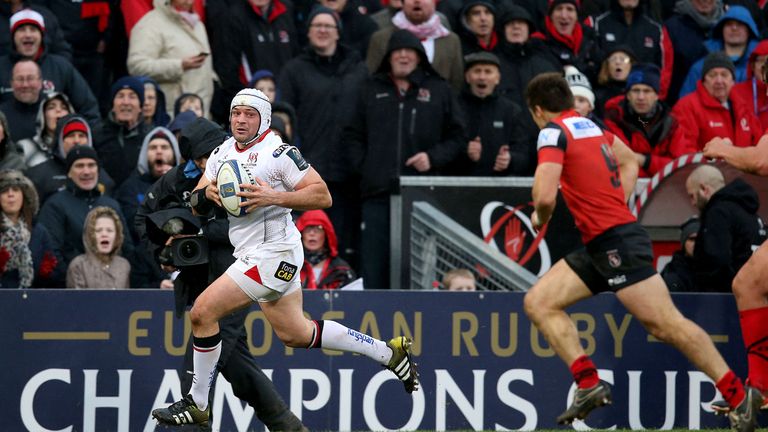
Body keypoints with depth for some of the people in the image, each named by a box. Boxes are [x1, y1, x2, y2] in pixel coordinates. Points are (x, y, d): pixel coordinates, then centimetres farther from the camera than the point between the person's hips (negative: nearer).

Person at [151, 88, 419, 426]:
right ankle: (390, 353, 29)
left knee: (202, 313, -12)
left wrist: (272, 197, -26)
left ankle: (197, 404, 0)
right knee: (296, 334, 18)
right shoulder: (222, 153, 11)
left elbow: (322, 196, -16)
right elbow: (196, 206, 12)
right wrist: (207, 194, -11)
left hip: (272, 254, -9)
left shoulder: (277, 153, -12)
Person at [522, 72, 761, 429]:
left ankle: (738, 395, -6)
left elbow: (546, 196, -22)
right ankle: (589, 383, -4)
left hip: (617, 240, -10)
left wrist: (539, 219, 1)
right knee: (538, 303, 5)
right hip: (599, 247, 10)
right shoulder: (590, 126, 16)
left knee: (665, 323, -9)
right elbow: (630, 161, 34)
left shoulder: (553, 133, -10)